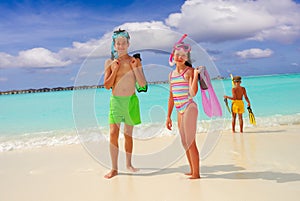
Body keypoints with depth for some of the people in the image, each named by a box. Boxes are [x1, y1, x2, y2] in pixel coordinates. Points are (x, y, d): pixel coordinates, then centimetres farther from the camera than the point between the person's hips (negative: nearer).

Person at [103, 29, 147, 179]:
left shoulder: (135, 61, 2)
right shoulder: (110, 62, 3)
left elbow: (143, 83, -3)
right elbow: (107, 86, -1)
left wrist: (135, 68, -12)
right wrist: (115, 70, -10)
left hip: (131, 100, 1)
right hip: (116, 100, 0)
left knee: (128, 134, 10)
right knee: (113, 133, -9)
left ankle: (128, 163, 27)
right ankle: (114, 168, -1)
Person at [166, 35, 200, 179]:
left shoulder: (189, 71, -7)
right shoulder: (171, 74, 14)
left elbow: (193, 93, -18)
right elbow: (171, 97, 17)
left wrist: (196, 75, -25)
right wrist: (168, 116, 18)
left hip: (189, 108, -8)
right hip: (179, 111, 8)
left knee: (190, 141, -6)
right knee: (185, 143, 13)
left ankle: (196, 173, 3)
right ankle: (192, 170, 24)